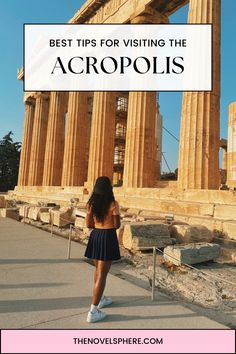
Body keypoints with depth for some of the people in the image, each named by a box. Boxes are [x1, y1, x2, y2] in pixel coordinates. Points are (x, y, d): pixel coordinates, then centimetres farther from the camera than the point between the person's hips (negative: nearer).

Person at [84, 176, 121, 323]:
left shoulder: (91, 203, 1)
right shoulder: (113, 204, -14)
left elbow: (88, 224, 4)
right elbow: (117, 225, -10)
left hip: (95, 236, 6)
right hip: (108, 238, -6)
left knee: (98, 270, 22)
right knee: (102, 274, -1)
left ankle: (100, 299, 39)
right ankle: (93, 312, 3)